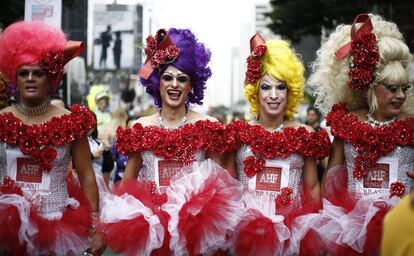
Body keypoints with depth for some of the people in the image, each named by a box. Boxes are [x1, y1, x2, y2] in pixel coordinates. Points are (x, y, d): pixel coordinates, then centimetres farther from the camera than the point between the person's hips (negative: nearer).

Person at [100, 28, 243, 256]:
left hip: (195, 225, -1)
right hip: (148, 225, 1)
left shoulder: (207, 127, 2)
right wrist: (120, 217, -2)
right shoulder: (140, 128, 5)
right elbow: (127, 183, 11)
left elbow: (218, 181, 4)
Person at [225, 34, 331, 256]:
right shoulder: (239, 132, 5)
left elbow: (312, 188, 11)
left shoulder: (305, 135, 6)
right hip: (245, 225, -1)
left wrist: (316, 225, 4)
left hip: (293, 227, 1)